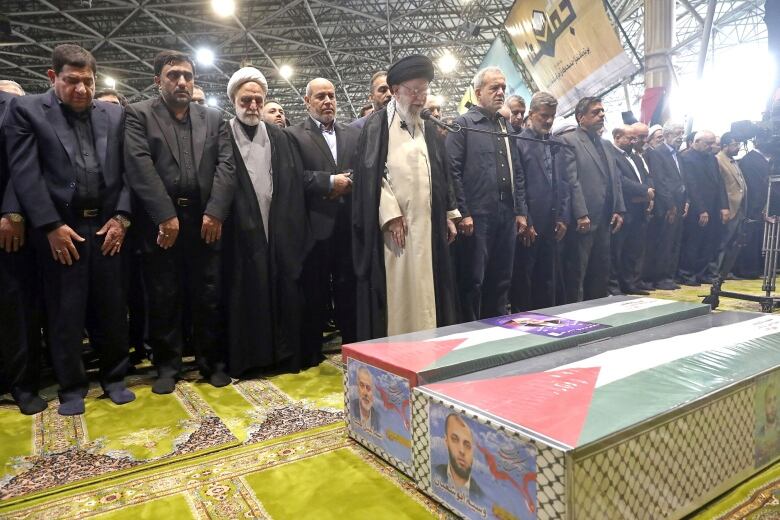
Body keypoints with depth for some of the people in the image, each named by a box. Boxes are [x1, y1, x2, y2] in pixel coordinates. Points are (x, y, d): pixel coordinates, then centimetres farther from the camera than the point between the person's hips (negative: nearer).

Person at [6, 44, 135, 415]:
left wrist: (120, 217, -3)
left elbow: (127, 170, 8)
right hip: (59, 229, -2)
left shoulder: (114, 115, 11)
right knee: (65, 314, 6)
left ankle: (114, 377, 25)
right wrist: (52, 226, -11)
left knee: (111, 309, 9)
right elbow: (24, 172, -5)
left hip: (107, 226, 2)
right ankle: (72, 386, 22)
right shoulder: (26, 109, 3)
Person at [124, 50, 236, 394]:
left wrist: (215, 212, -10)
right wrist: (166, 216, -14)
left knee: (209, 296, 6)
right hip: (160, 221, -1)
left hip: (205, 219, 2)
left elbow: (226, 165, 3)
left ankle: (212, 362, 20)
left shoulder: (213, 118, 14)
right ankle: (167, 365, 20)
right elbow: (140, 166, -6)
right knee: (163, 298, 6)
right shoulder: (138, 115, 6)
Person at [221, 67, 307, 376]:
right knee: (243, 299, 3)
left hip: (279, 233, 3)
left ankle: (284, 356, 19)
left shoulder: (279, 137, 13)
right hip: (241, 235, -3)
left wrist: (293, 228, 1)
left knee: (284, 295, 5)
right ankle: (242, 360, 16)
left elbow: (295, 184, 8)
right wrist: (217, 220, -8)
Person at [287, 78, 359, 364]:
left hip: (349, 225, 3)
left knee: (349, 289, 8)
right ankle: (312, 353, 20)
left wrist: (348, 184, -9)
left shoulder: (354, 134, 15)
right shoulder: (294, 135, 2)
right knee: (315, 293, 7)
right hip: (316, 226, -3)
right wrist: (330, 182, -12)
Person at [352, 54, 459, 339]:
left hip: (427, 224, 6)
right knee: (396, 289, -4)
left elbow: (441, 174, 20)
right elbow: (371, 172, -10)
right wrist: (390, 214, -18)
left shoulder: (428, 128, 18)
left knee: (425, 289, 8)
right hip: (393, 223, -6)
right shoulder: (378, 123, -1)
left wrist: (449, 214, 13)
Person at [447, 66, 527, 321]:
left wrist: (521, 211, 11)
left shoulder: (506, 127, 19)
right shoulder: (463, 124, 0)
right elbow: (453, 171, -9)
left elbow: (518, 173, 18)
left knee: (502, 281, 12)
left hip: (507, 216, 6)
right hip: (477, 216, -6)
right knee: (473, 282, 0)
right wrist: (462, 213, -14)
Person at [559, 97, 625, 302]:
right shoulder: (569, 141, -5)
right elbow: (571, 181, -13)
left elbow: (615, 179, 18)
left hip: (604, 221, 8)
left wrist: (619, 210, 8)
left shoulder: (606, 144, 20)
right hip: (583, 221, -8)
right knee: (576, 274, 0)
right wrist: (581, 215, -18)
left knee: (601, 274, 13)